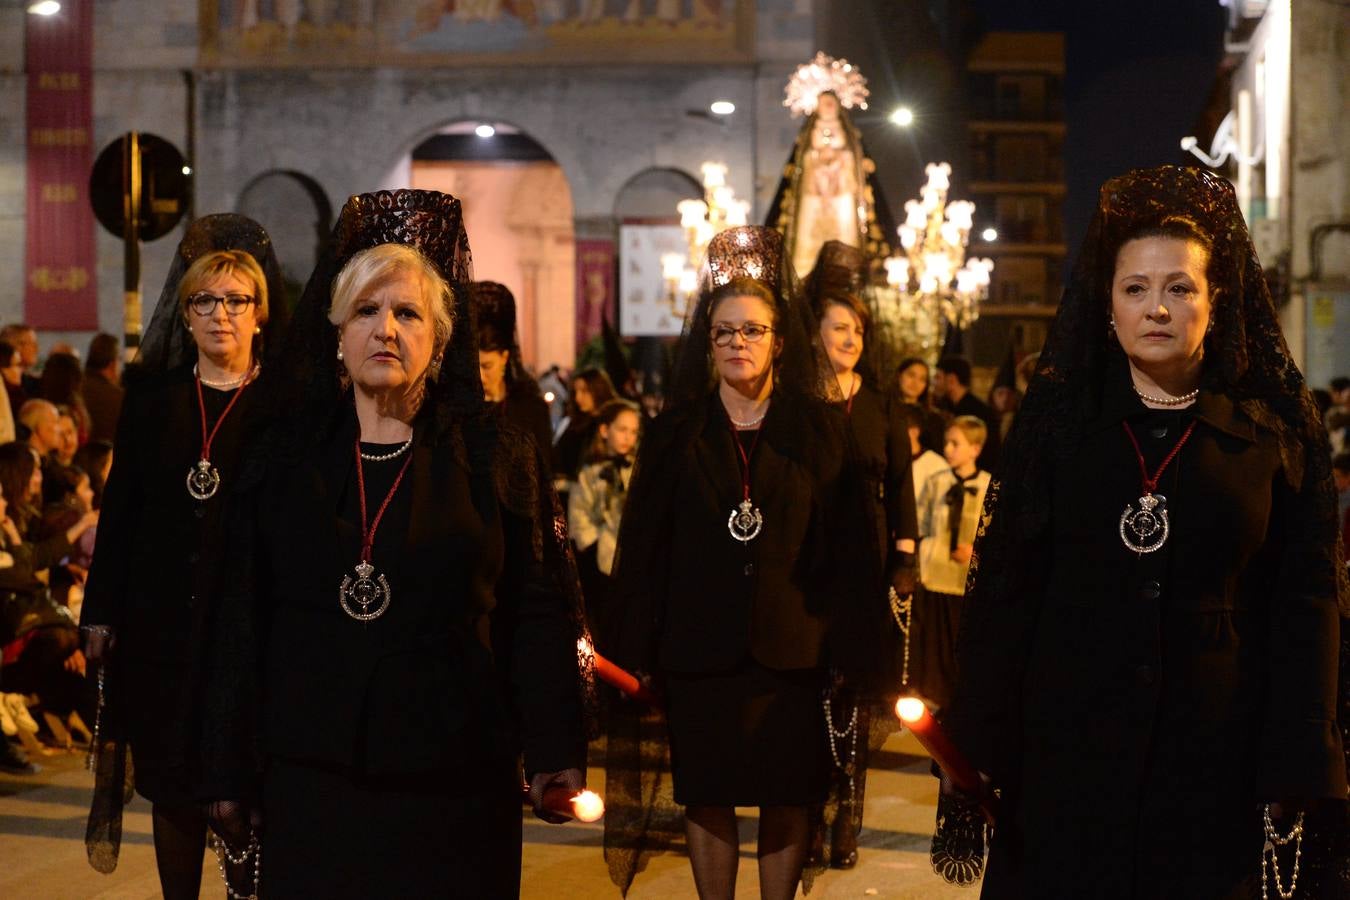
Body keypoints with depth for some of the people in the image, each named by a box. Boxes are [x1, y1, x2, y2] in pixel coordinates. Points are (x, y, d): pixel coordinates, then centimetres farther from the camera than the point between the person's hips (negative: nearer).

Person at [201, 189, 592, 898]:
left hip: (453, 787, -1)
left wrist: (556, 752, -11)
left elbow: (539, 615, -2)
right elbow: (241, 618, 6)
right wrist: (229, 773, 3)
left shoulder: (496, 457, 1)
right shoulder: (283, 455, 6)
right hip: (308, 781, 2)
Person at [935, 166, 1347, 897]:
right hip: (1068, 757, 0)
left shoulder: (1278, 431, 2)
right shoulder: (1057, 419, 3)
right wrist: (979, 756, -8)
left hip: (1216, 765, 0)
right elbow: (1002, 592, -1)